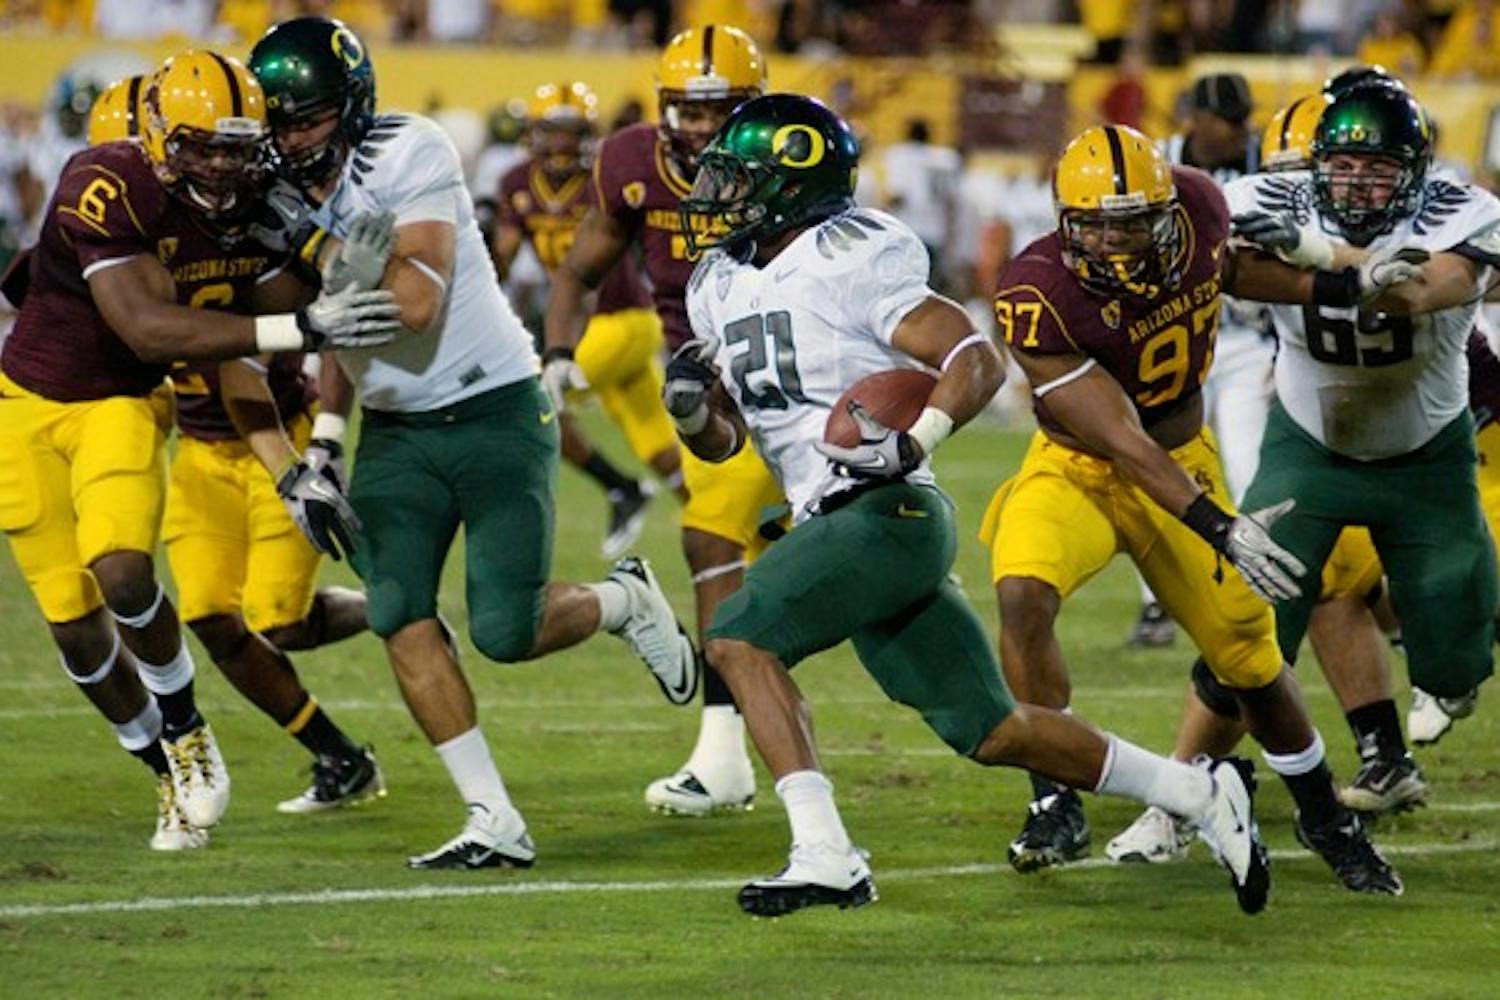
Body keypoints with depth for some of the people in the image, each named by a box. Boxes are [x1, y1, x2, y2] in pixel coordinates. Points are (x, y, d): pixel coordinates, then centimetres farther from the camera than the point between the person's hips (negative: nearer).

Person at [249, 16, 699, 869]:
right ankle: (495, 822, -6)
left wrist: (327, 244, -21)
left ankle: (625, 602, 22)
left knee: (506, 632, -11)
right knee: (400, 618, -11)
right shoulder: (297, 200, 4)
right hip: (397, 433, 6)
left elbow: (414, 306, -25)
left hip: (496, 414, -6)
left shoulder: (411, 156, -17)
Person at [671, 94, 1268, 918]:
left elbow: (978, 359, -15)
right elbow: (723, 442, 19)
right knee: (989, 733, 10)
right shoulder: (722, 288, 14)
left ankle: (825, 854, -21)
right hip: (834, 525, 8)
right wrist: (692, 409, -3)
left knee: (740, 637, -19)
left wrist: (911, 442, -29)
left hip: (889, 512, -8)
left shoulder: (849, 265, -12)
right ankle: (1201, 794, 21)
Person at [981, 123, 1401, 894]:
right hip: (1077, 472, -4)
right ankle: (1055, 808, -19)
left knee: (1250, 656, 7)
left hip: (1186, 462, 4)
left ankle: (1325, 817, 31)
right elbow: (1122, 443, -31)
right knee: (1023, 596, -30)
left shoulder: (1196, 209, -18)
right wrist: (1218, 530, -39)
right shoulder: (1039, 296, -30)